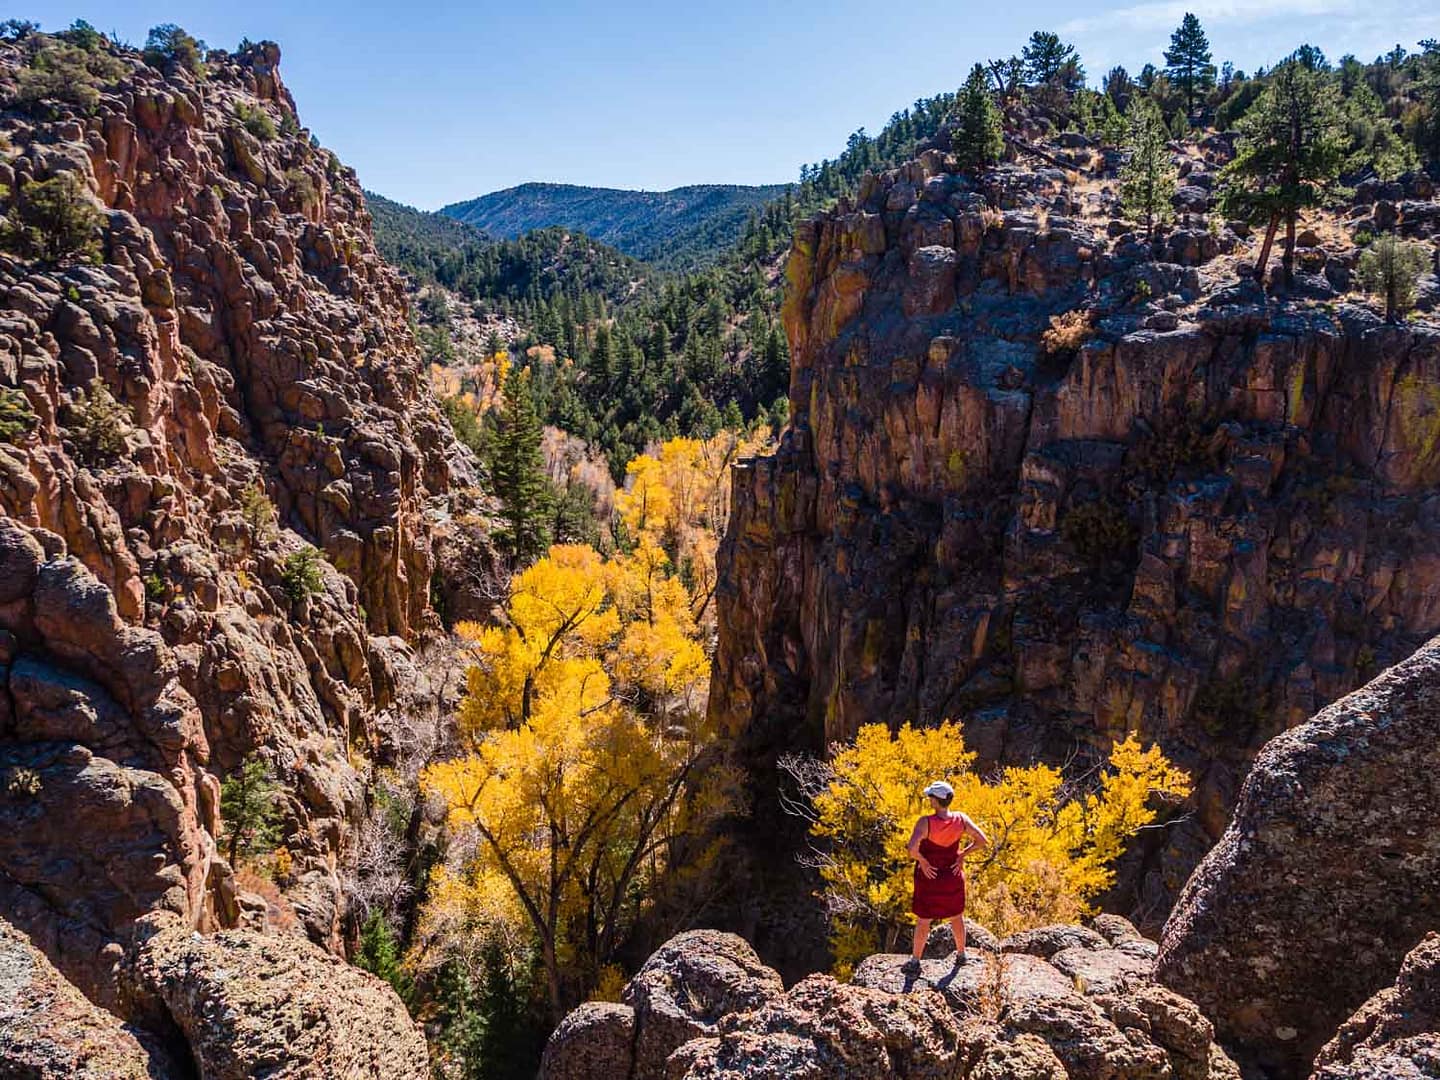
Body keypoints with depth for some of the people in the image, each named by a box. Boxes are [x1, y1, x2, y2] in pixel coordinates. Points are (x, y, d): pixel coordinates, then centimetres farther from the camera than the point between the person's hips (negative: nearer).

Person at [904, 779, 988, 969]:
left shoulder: (925, 822, -27)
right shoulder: (961, 819, -15)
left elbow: (912, 850, -38)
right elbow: (983, 841, -10)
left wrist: (922, 861, -19)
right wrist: (963, 854, -4)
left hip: (930, 875, -3)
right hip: (953, 876, 4)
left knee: (923, 920, 14)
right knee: (956, 917, 26)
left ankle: (915, 959, 29)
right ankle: (961, 954, 43)